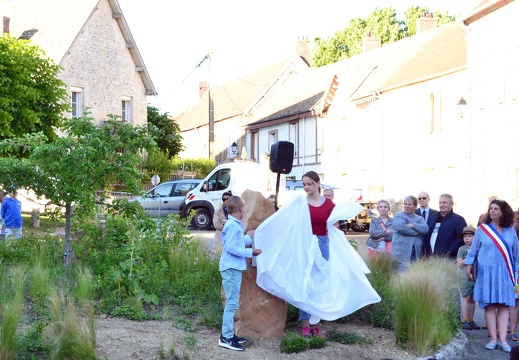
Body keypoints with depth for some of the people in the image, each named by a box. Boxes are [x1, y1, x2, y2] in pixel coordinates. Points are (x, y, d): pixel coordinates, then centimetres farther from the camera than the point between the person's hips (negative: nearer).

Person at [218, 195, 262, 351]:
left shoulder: (235, 224, 13)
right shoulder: (232, 225, -16)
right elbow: (231, 248, -21)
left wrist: (248, 237, 28)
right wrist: (251, 252, -17)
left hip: (234, 268, 10)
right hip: (231, 268, -10)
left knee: (232, 303, 15)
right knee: (232, 303, -7)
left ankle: (229, 334, 23)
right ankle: (226, 338, -3)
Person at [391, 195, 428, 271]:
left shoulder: (419, 219, 19)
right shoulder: (398, 216, 6)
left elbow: (425, 229, 0)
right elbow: (400, 227, -14)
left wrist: (412, 225, -11)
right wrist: (416, 232, -7)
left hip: (416, 252, 4)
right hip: (402, 252, -4)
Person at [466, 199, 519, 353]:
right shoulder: (482, 229, 2)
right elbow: (473, 250, 7)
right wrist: (469, 267, 4)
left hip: (504, 273, 1)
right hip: (486, 272, -1)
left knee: (504, 305, -3)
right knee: (489, 305, -2)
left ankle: (502, 340, -3)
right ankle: (493, 339, 1)